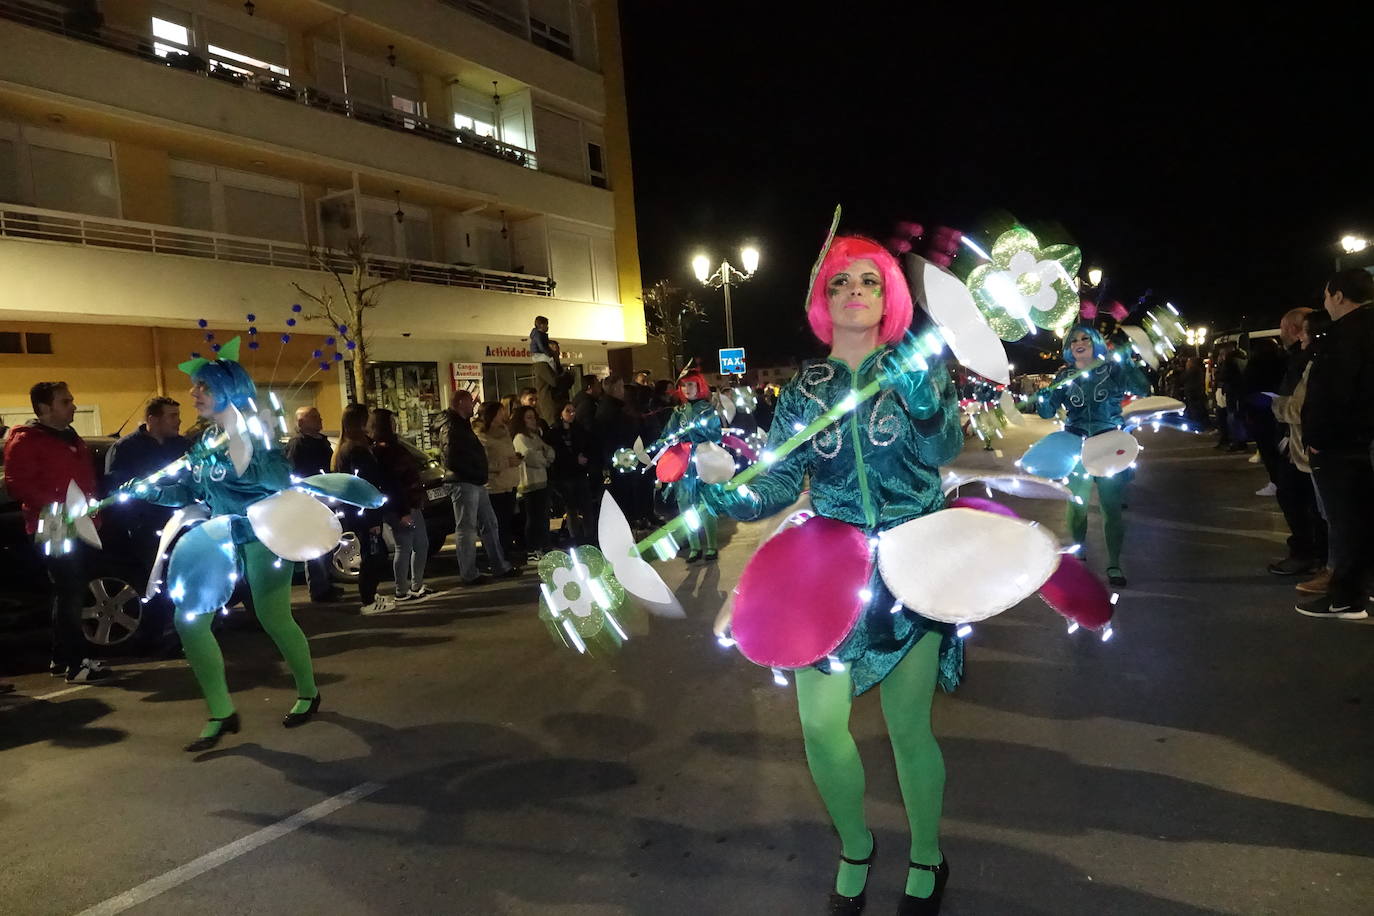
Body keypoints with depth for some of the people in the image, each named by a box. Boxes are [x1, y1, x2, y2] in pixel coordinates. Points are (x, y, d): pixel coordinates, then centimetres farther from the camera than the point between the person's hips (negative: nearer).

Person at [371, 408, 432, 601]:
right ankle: (402, 592, 6)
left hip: (411, 505, 10)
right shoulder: (384, 450, -15)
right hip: (399, 509, -10)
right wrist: (402, 512, -23)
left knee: (421, 545, 15)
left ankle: (416, 586, 24)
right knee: (404, 548, -3)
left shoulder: (392, 446, 17)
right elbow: (392, 484, -22)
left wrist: (415, 504, 18)